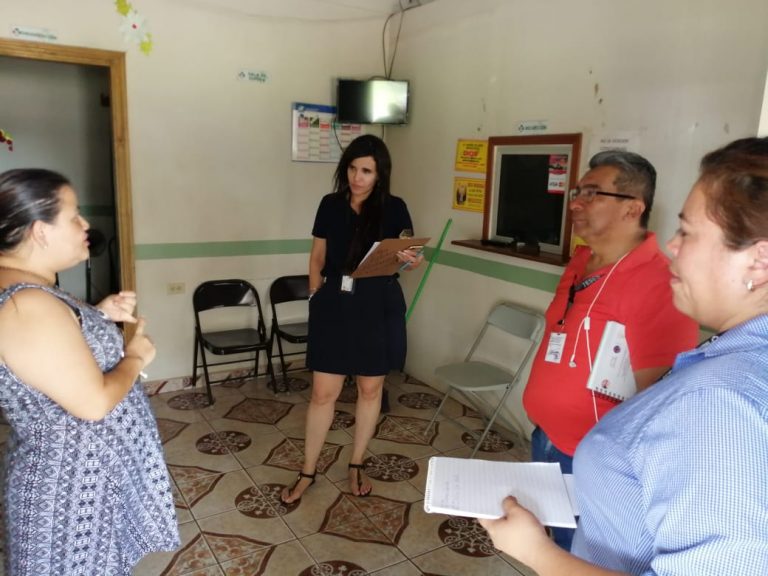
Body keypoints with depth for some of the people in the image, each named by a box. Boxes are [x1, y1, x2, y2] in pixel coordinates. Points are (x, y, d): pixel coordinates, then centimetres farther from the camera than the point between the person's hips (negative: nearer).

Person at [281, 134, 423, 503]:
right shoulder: (330, 205, 3)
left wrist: (411, 261, -22)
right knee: (323, 393, 4)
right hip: (335, 306, 1)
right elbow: (317, 259, 9)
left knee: (370, 389, 11)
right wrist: (317, 299, 1)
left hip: (379, 308, 0)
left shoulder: (394, 209, -2)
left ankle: (356, 466, 30)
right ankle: (307, 473, 22)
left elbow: (407, 258, 1)